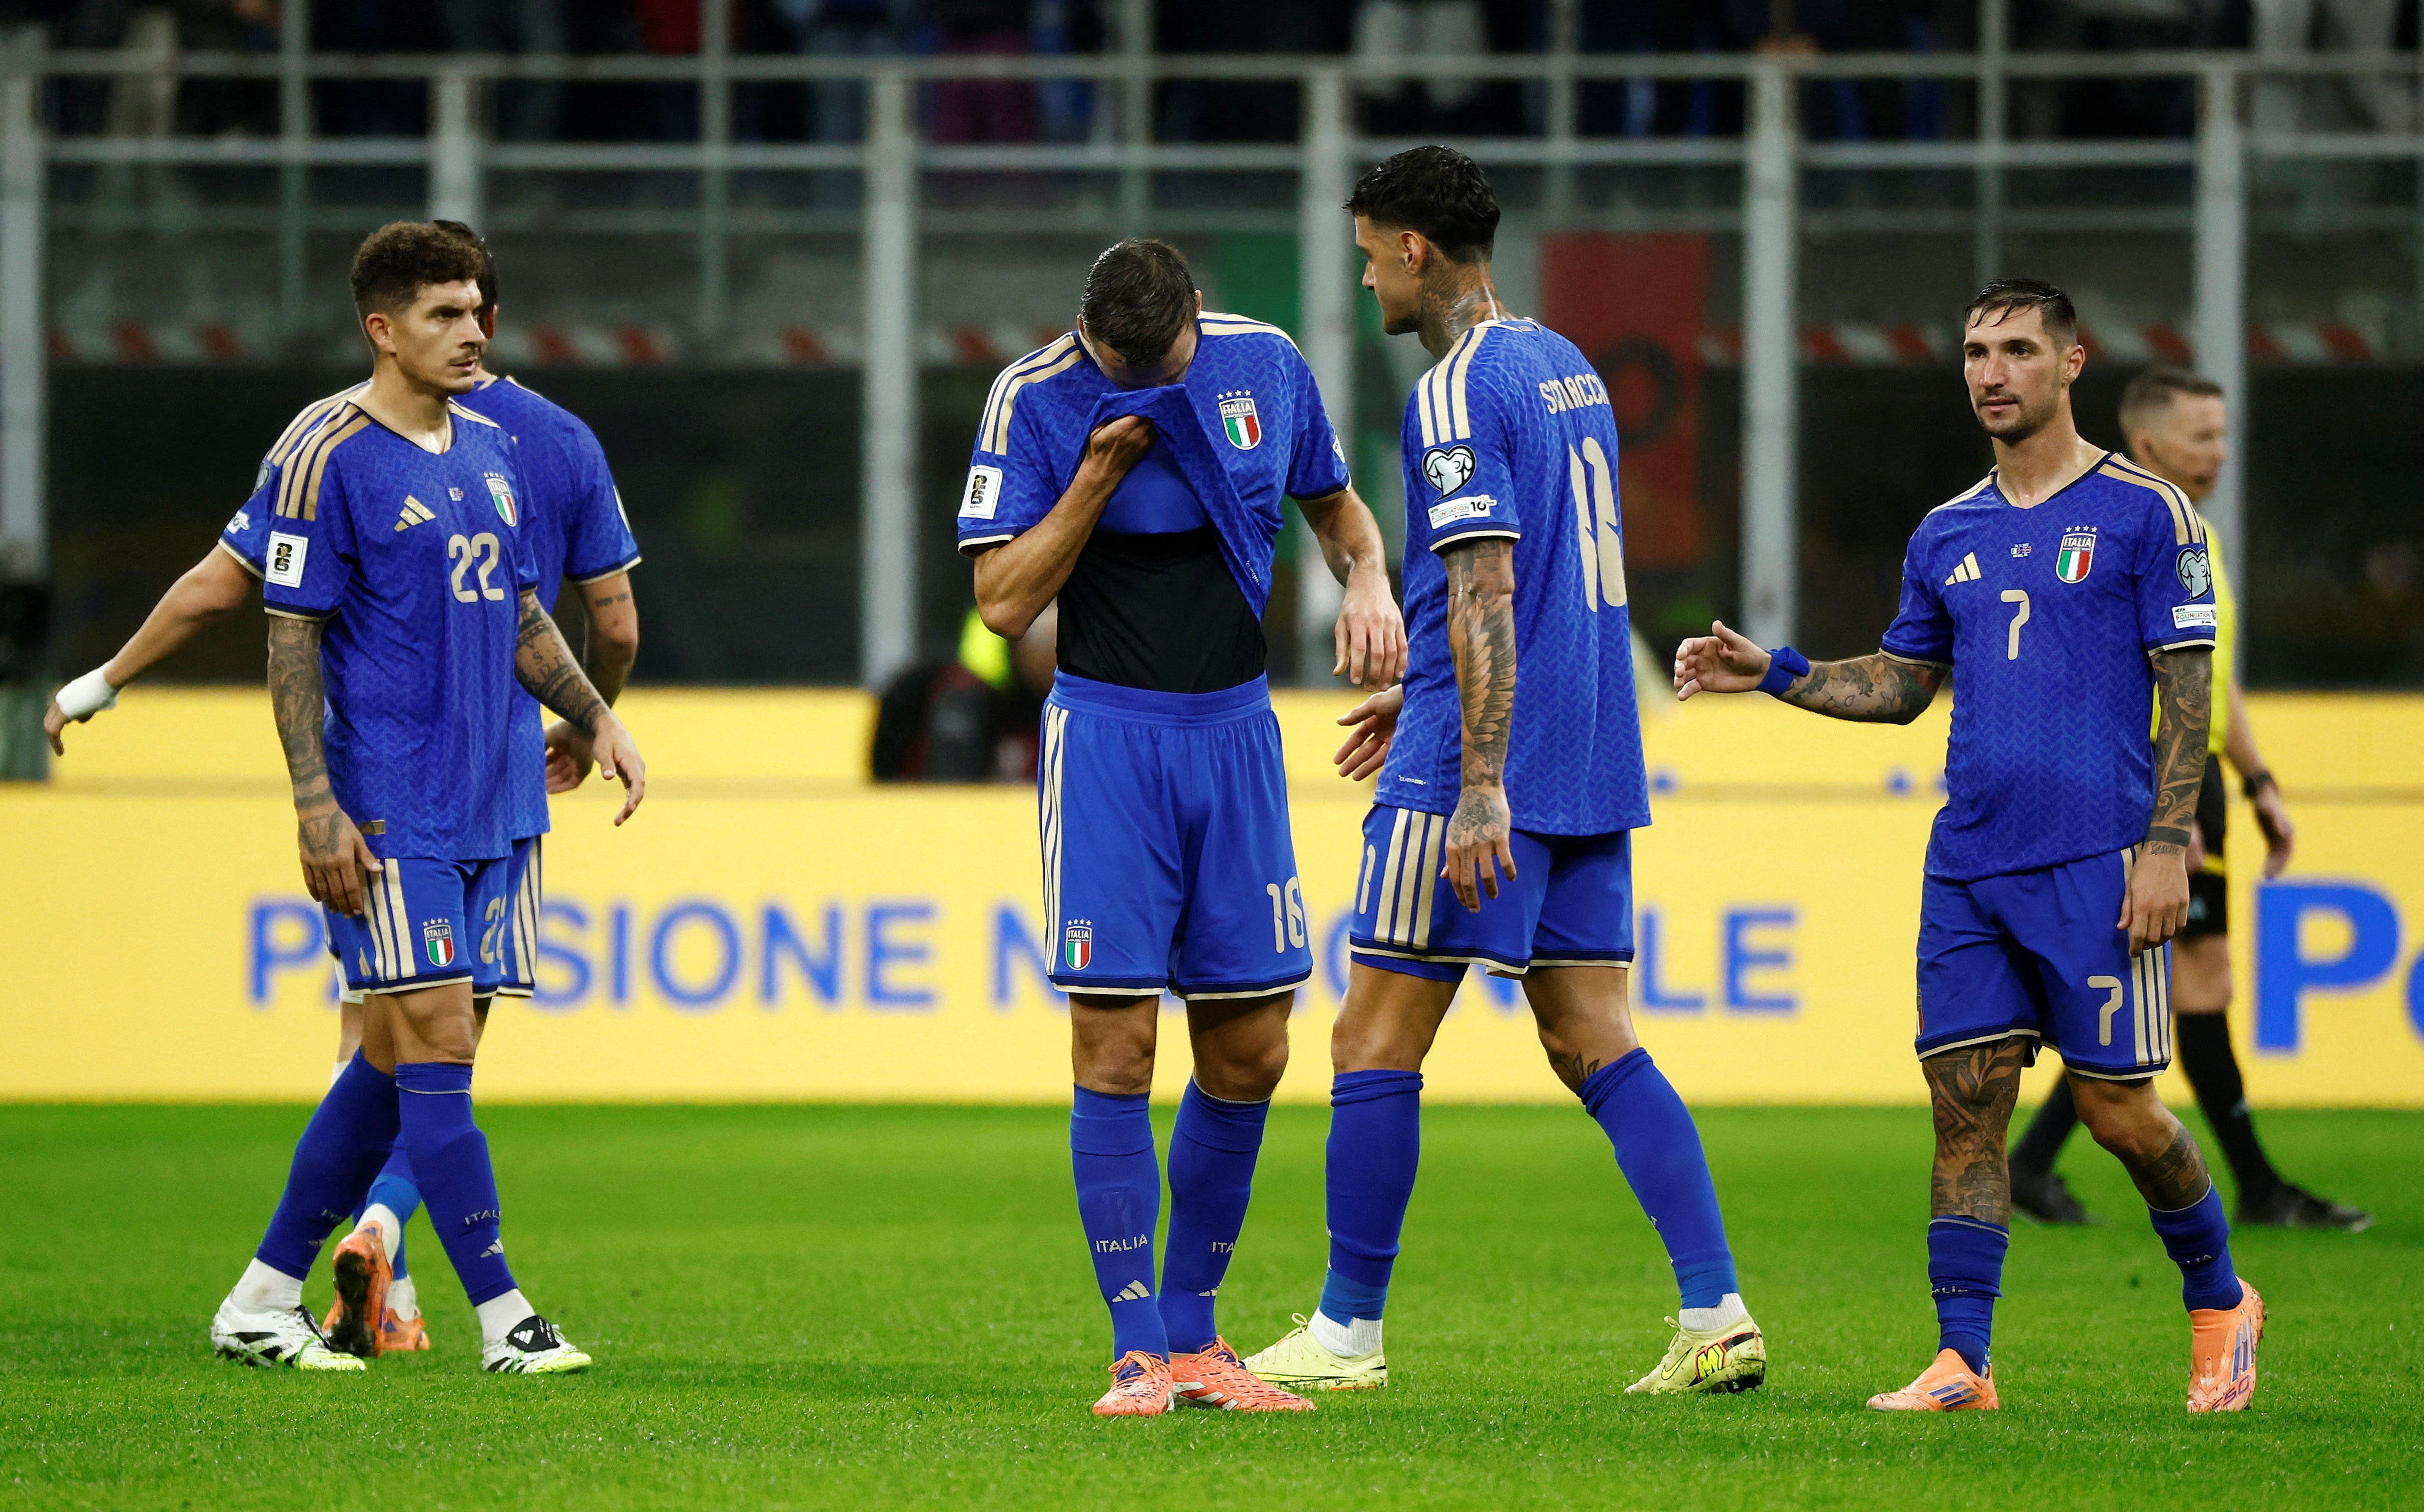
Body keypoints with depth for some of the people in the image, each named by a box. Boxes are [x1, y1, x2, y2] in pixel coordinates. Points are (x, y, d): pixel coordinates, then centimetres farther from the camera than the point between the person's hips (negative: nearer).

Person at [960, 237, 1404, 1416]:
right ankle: (1137, 1353, -4)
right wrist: (1098, 475, -20)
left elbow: (1336, 507, 18)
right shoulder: (1035, 398, -9)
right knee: (1117, 1047, -9)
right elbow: (1003, 602, -10)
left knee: (1249, 1054, 4)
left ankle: (1193, 1333, 17)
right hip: (1109, 732, -4)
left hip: (1235, 730, 4)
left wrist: (1367, 581, -4)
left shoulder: (1266, 365, 1)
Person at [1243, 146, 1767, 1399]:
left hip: (1483, 770, -9)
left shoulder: (1459, 392, -13)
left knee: (1375, 1045, 0)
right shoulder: (1568, 368, 16)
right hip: (1593, 772, 9)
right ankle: (1716, 1314, -2)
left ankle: (1347, 1332, 5)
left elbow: (1485, 591, -20)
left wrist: (1481, 786, -22)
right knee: (1593, 1040, 7)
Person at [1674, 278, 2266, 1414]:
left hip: (2093, 869, -5)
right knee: (1964, 1106, -2)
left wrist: (2167, 843, -11)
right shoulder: (1947, 535, 14)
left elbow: (2187, 691, -3)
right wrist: (1771, 673, 8)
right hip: (1967, 870, 5)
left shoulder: (2143, 513, -1)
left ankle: (2219, 1304, 21)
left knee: (2117, 1107, -2)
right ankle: (1962, 1364, -1)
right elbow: (1901, 684, 22)